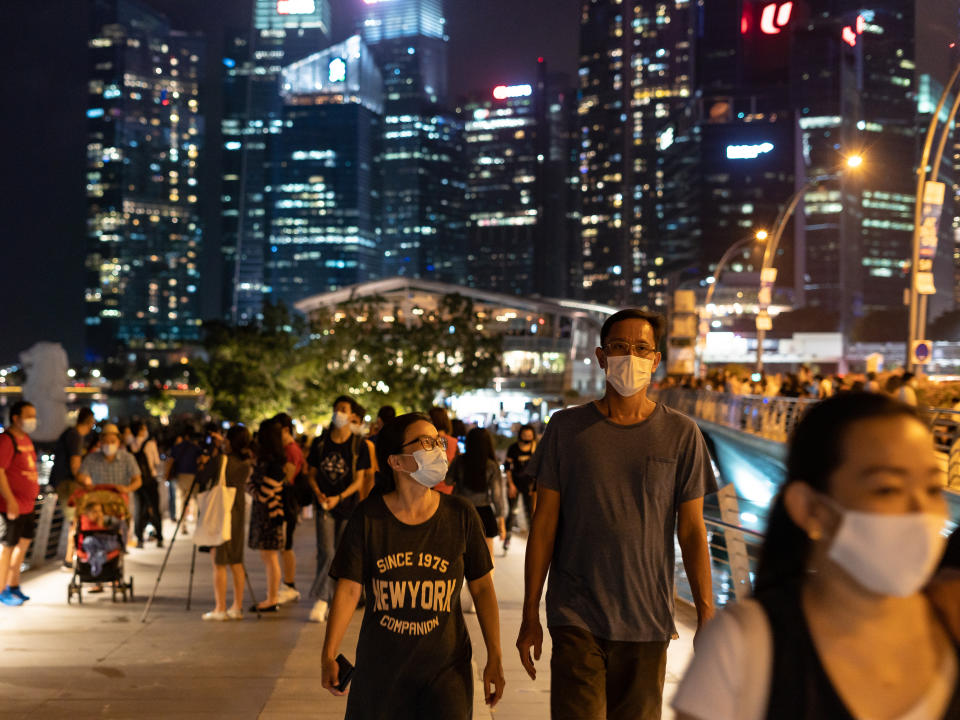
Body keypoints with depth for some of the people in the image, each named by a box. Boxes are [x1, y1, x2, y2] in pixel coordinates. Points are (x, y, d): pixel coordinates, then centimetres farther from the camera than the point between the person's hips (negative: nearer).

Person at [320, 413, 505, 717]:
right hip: (379, 667, 0)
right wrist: (329, 656, -9)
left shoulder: (460, 515, -3)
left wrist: (494, 659, 2)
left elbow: (482, 588, 3)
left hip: (445, 667, 0)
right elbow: (349, 589, -4)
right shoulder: (368, 518, -5)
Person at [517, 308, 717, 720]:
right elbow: (543, 525, 4)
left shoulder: (681, 434, 2)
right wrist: (530, 615, 2)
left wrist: (707, 619, -2)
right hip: (576, 618, -1)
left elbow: (692, 533, 4)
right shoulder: (567, 428, 2)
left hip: (648, 623, 1)